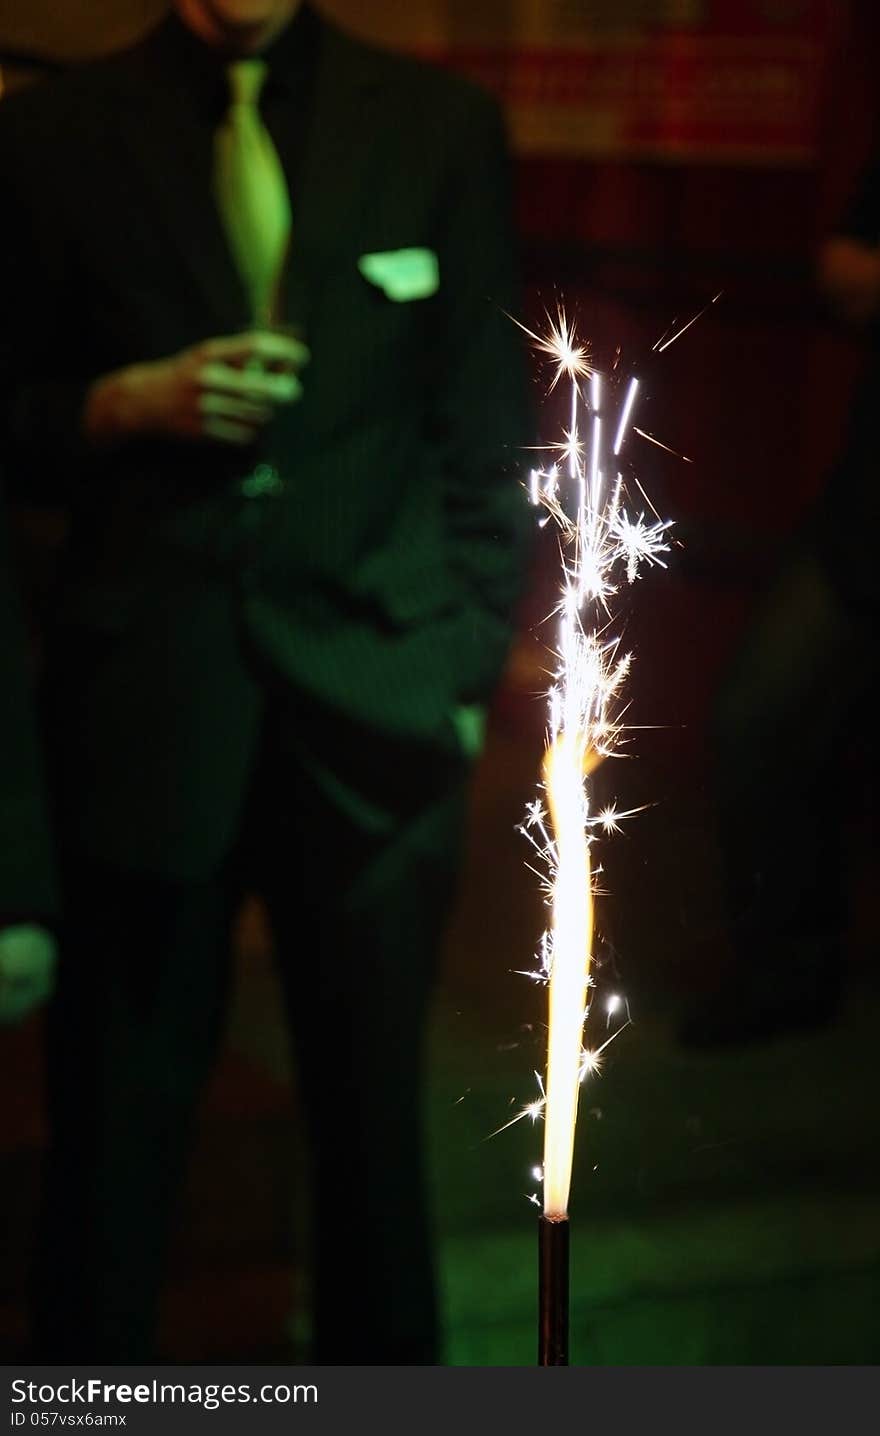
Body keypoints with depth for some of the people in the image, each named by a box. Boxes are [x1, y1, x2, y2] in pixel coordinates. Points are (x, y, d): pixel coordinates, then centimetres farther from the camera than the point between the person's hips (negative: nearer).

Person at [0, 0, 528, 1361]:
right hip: (143, 705, 0)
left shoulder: (441, 127, 6)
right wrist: (130, 403, -11)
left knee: (374, 1098, 9)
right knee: (116, 1108, 6)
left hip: (374, 701, 1)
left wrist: (468, 669, 4)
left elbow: (486, 431, 8)